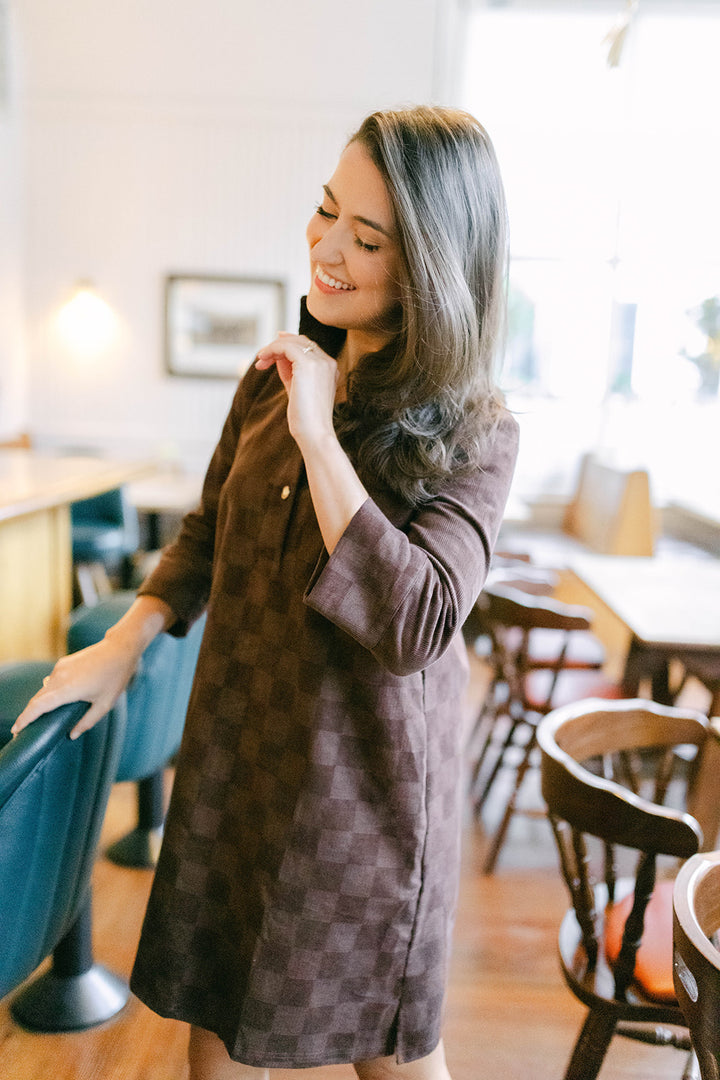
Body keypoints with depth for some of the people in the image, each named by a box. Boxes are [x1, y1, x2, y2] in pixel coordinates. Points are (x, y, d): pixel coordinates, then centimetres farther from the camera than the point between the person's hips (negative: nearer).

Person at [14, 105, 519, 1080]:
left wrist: (318, 434, -24)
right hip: (235, 754, 5)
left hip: (367, 775, -4)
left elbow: (416, 622, -27)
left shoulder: (474, 434, -15)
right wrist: (123, 645, 2)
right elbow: (208, 531, 13)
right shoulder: (276, 376, 0)